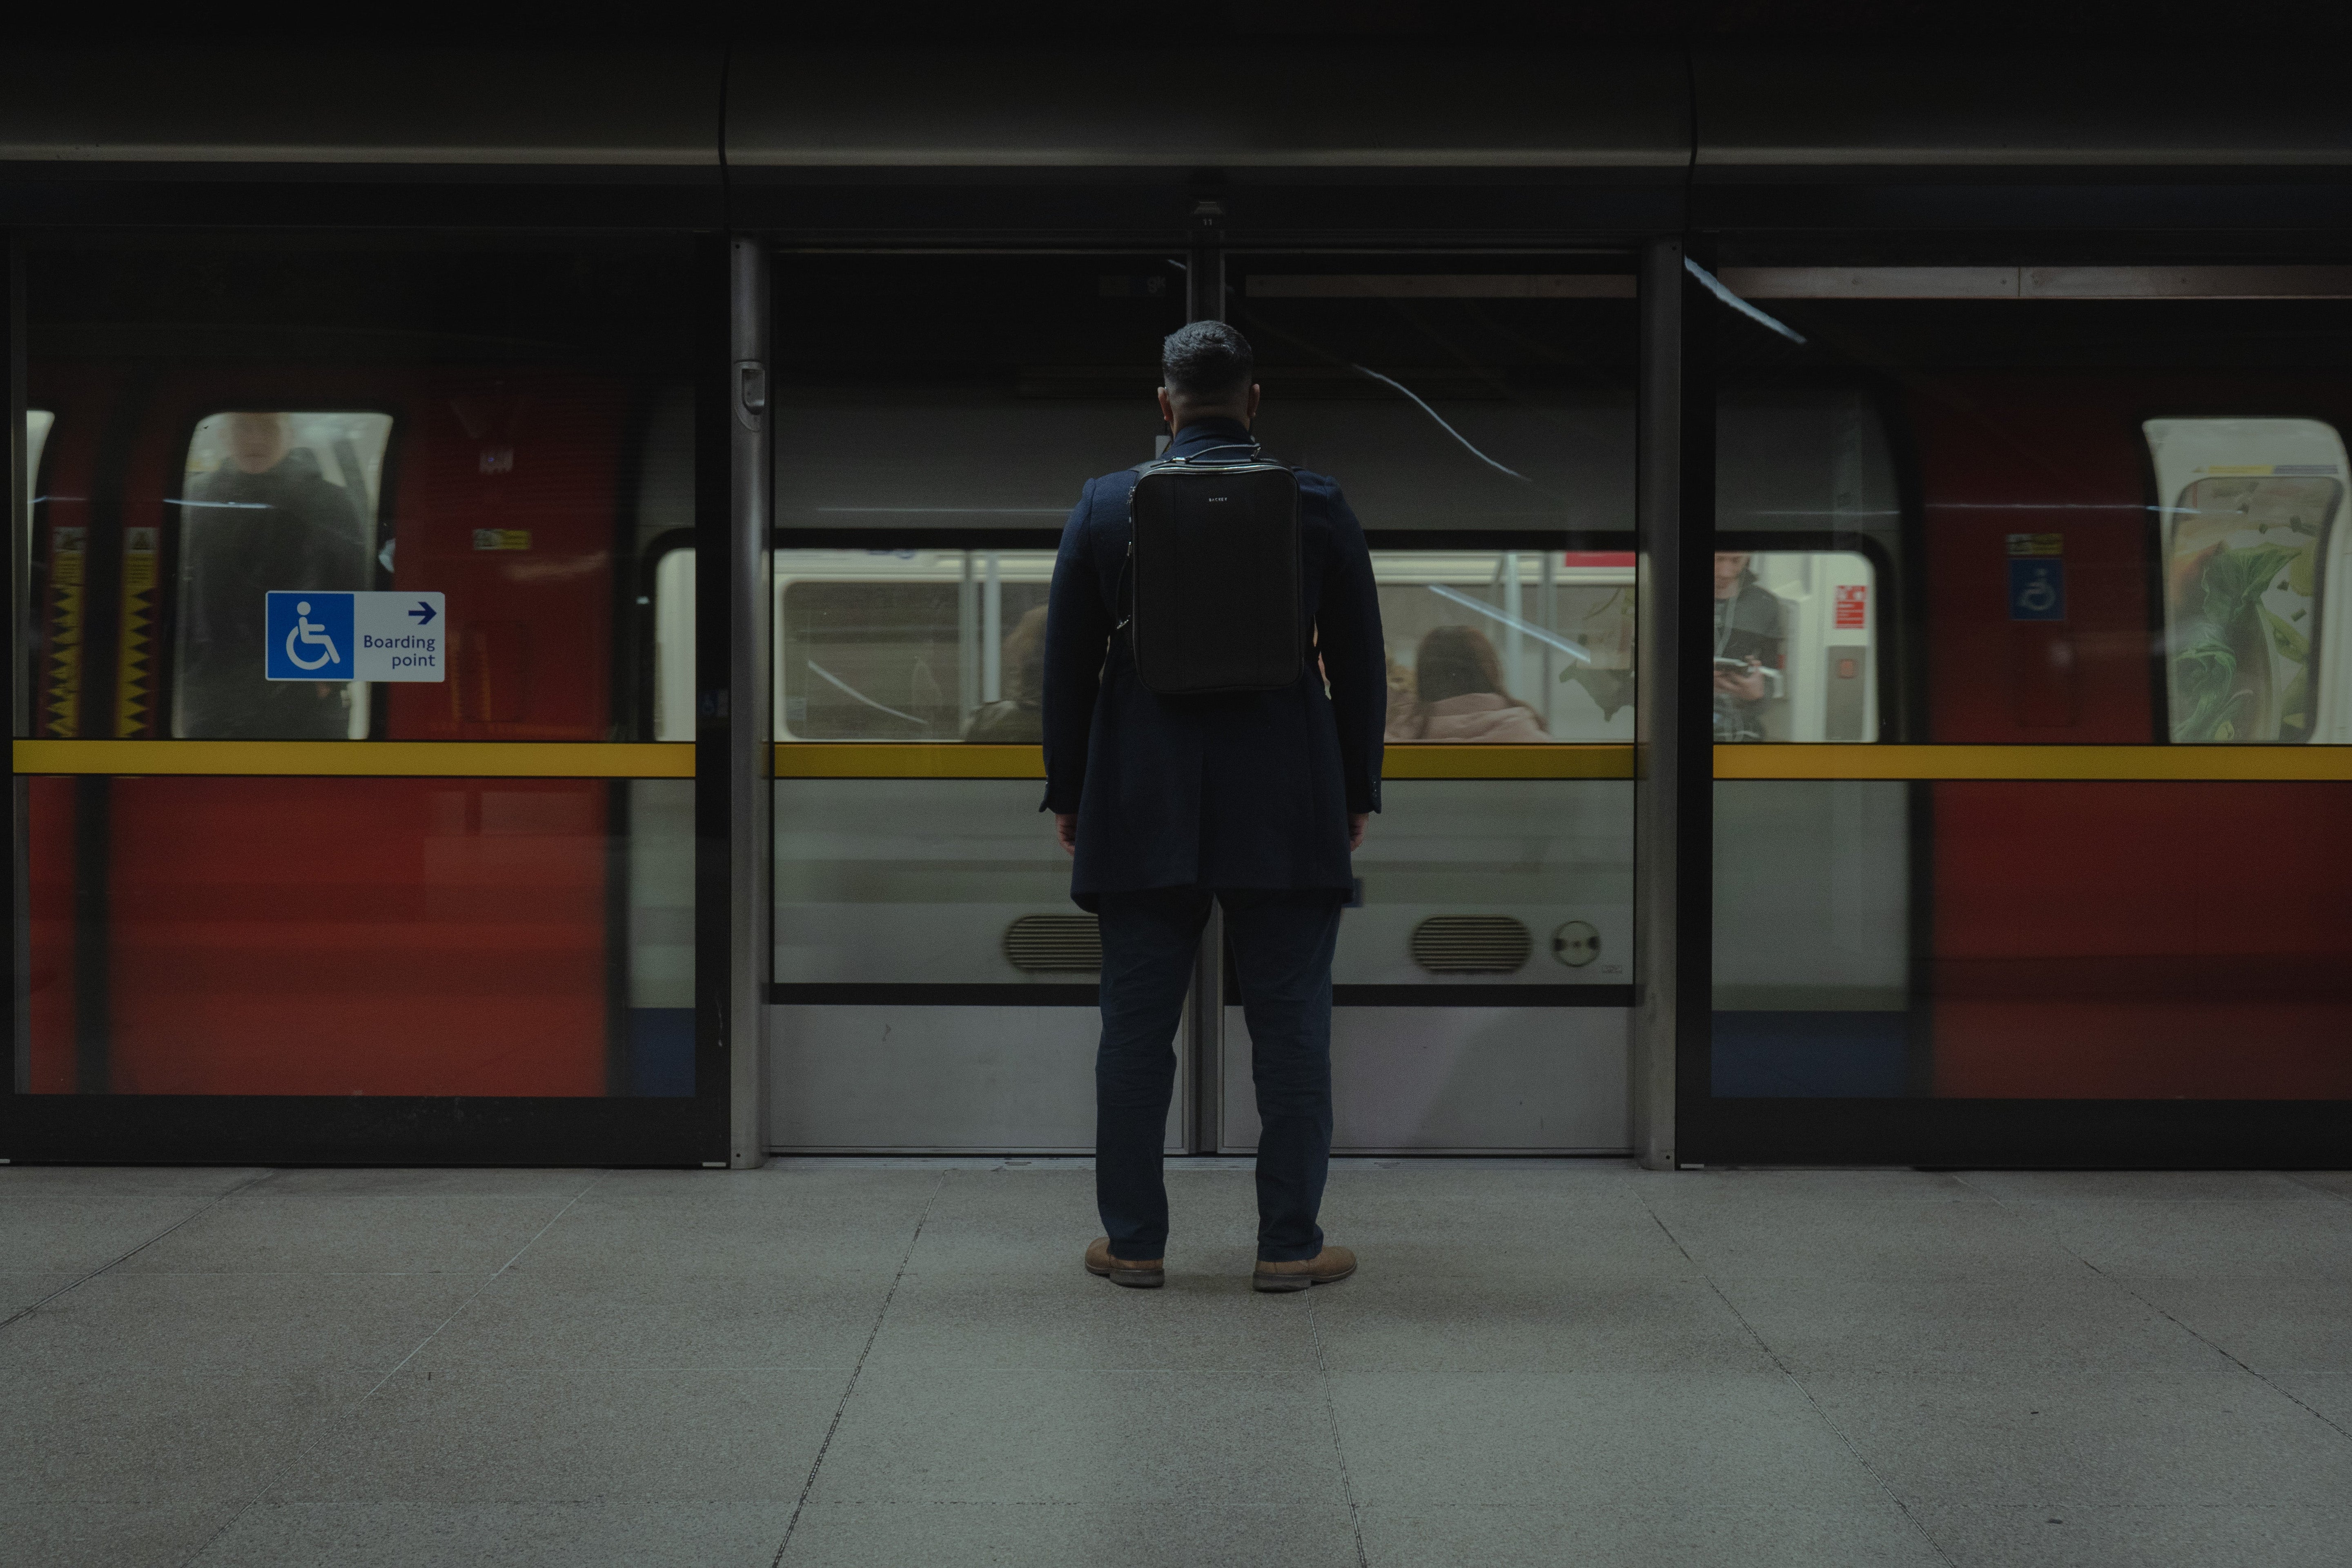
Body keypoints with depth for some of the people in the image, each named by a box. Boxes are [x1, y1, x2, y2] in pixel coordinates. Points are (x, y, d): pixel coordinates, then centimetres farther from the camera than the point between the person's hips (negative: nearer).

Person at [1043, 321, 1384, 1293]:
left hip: (1142, 809, 1)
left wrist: (1068, 792, 12)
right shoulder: (1319, 507, 0)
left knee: (1135, 1027, 6)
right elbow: (1358, 664, 3)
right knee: (1291, 1028, 4)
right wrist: (1357, 791, 12)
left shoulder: (1105, 506, 0)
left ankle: (1134, 1241, 10)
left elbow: (1067, 664, 4)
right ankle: (1290, 1245, 6)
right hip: (1287, 810, 0)